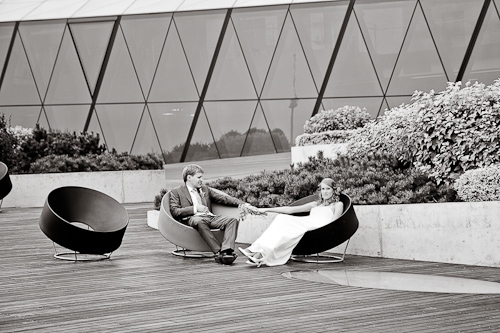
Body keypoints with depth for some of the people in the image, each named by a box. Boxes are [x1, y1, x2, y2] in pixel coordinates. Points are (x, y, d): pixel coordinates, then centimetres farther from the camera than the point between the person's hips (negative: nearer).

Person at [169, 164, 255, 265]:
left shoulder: (205, 189, 30)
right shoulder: (176, 192, 14)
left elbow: (224, 198, 23)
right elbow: (174, 212, 0)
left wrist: (243, 204, 11)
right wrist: (195, 208, -8)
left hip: (210, 218, 5)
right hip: (192, 219, -5)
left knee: (233, 220, -21)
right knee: (199, 221, -41)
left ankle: (226, 251, -43)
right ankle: (218, 252, -46)